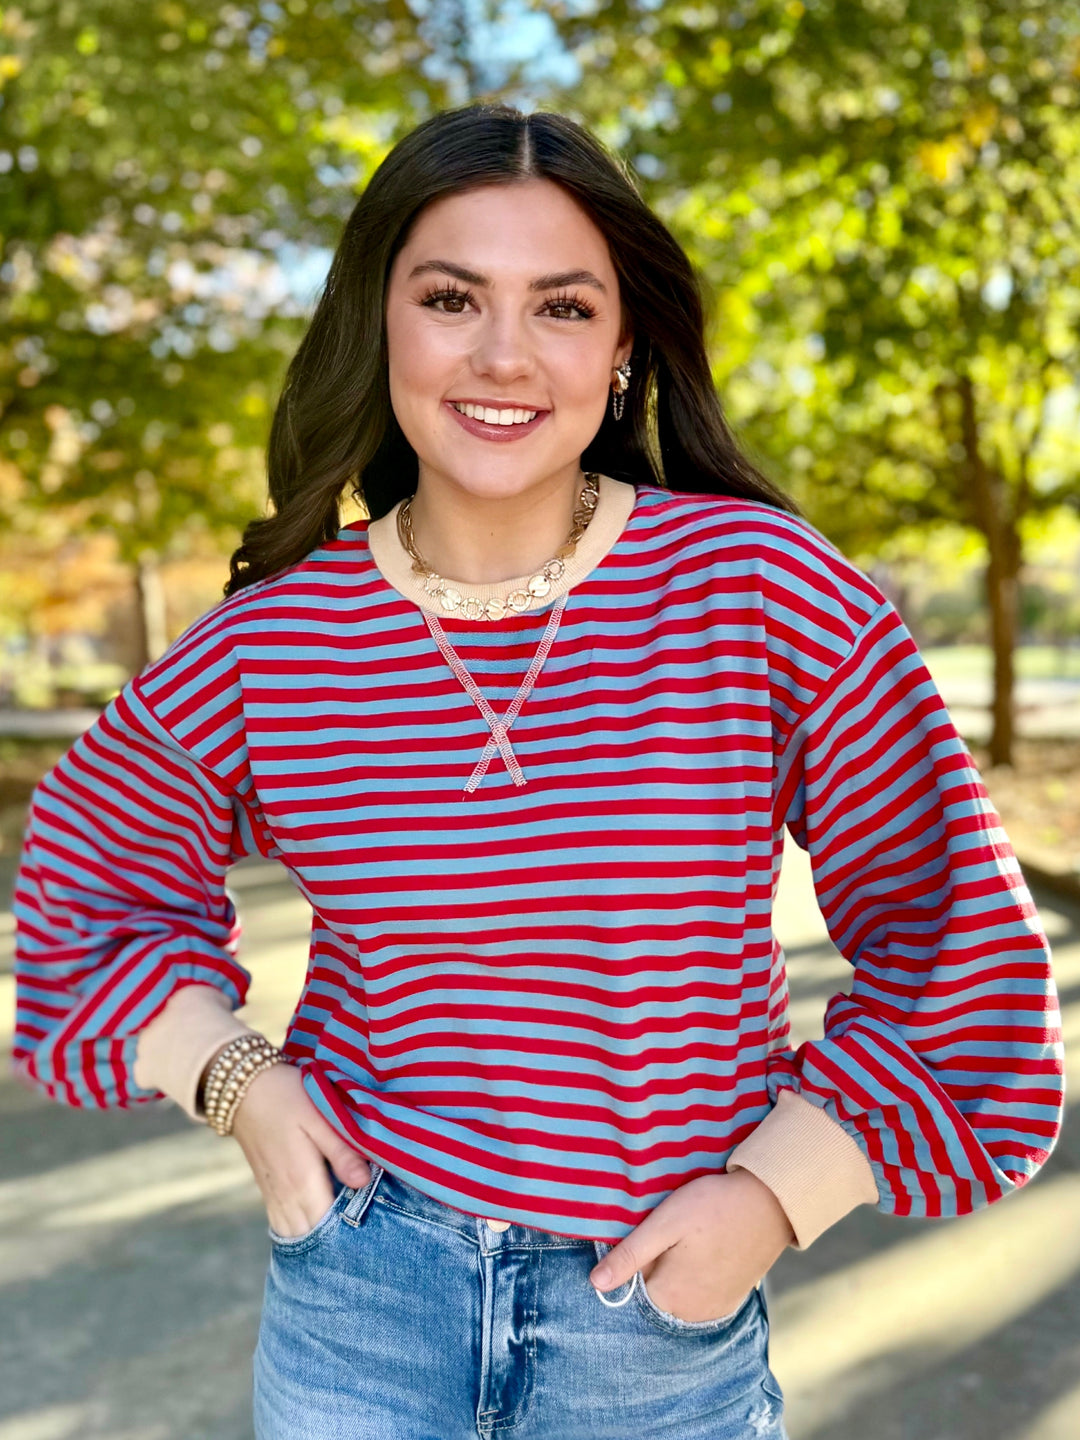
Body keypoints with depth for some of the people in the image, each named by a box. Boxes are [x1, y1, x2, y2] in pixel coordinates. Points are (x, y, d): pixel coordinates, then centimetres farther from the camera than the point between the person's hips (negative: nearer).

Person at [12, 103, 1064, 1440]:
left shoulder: (762, 585, -14)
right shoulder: (272, 638, -8)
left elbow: (942, 928, -6)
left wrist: (777, 1194, -10)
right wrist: (240, 1088, -2)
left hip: (663, 1310, -1)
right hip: (356, 1282, 2)